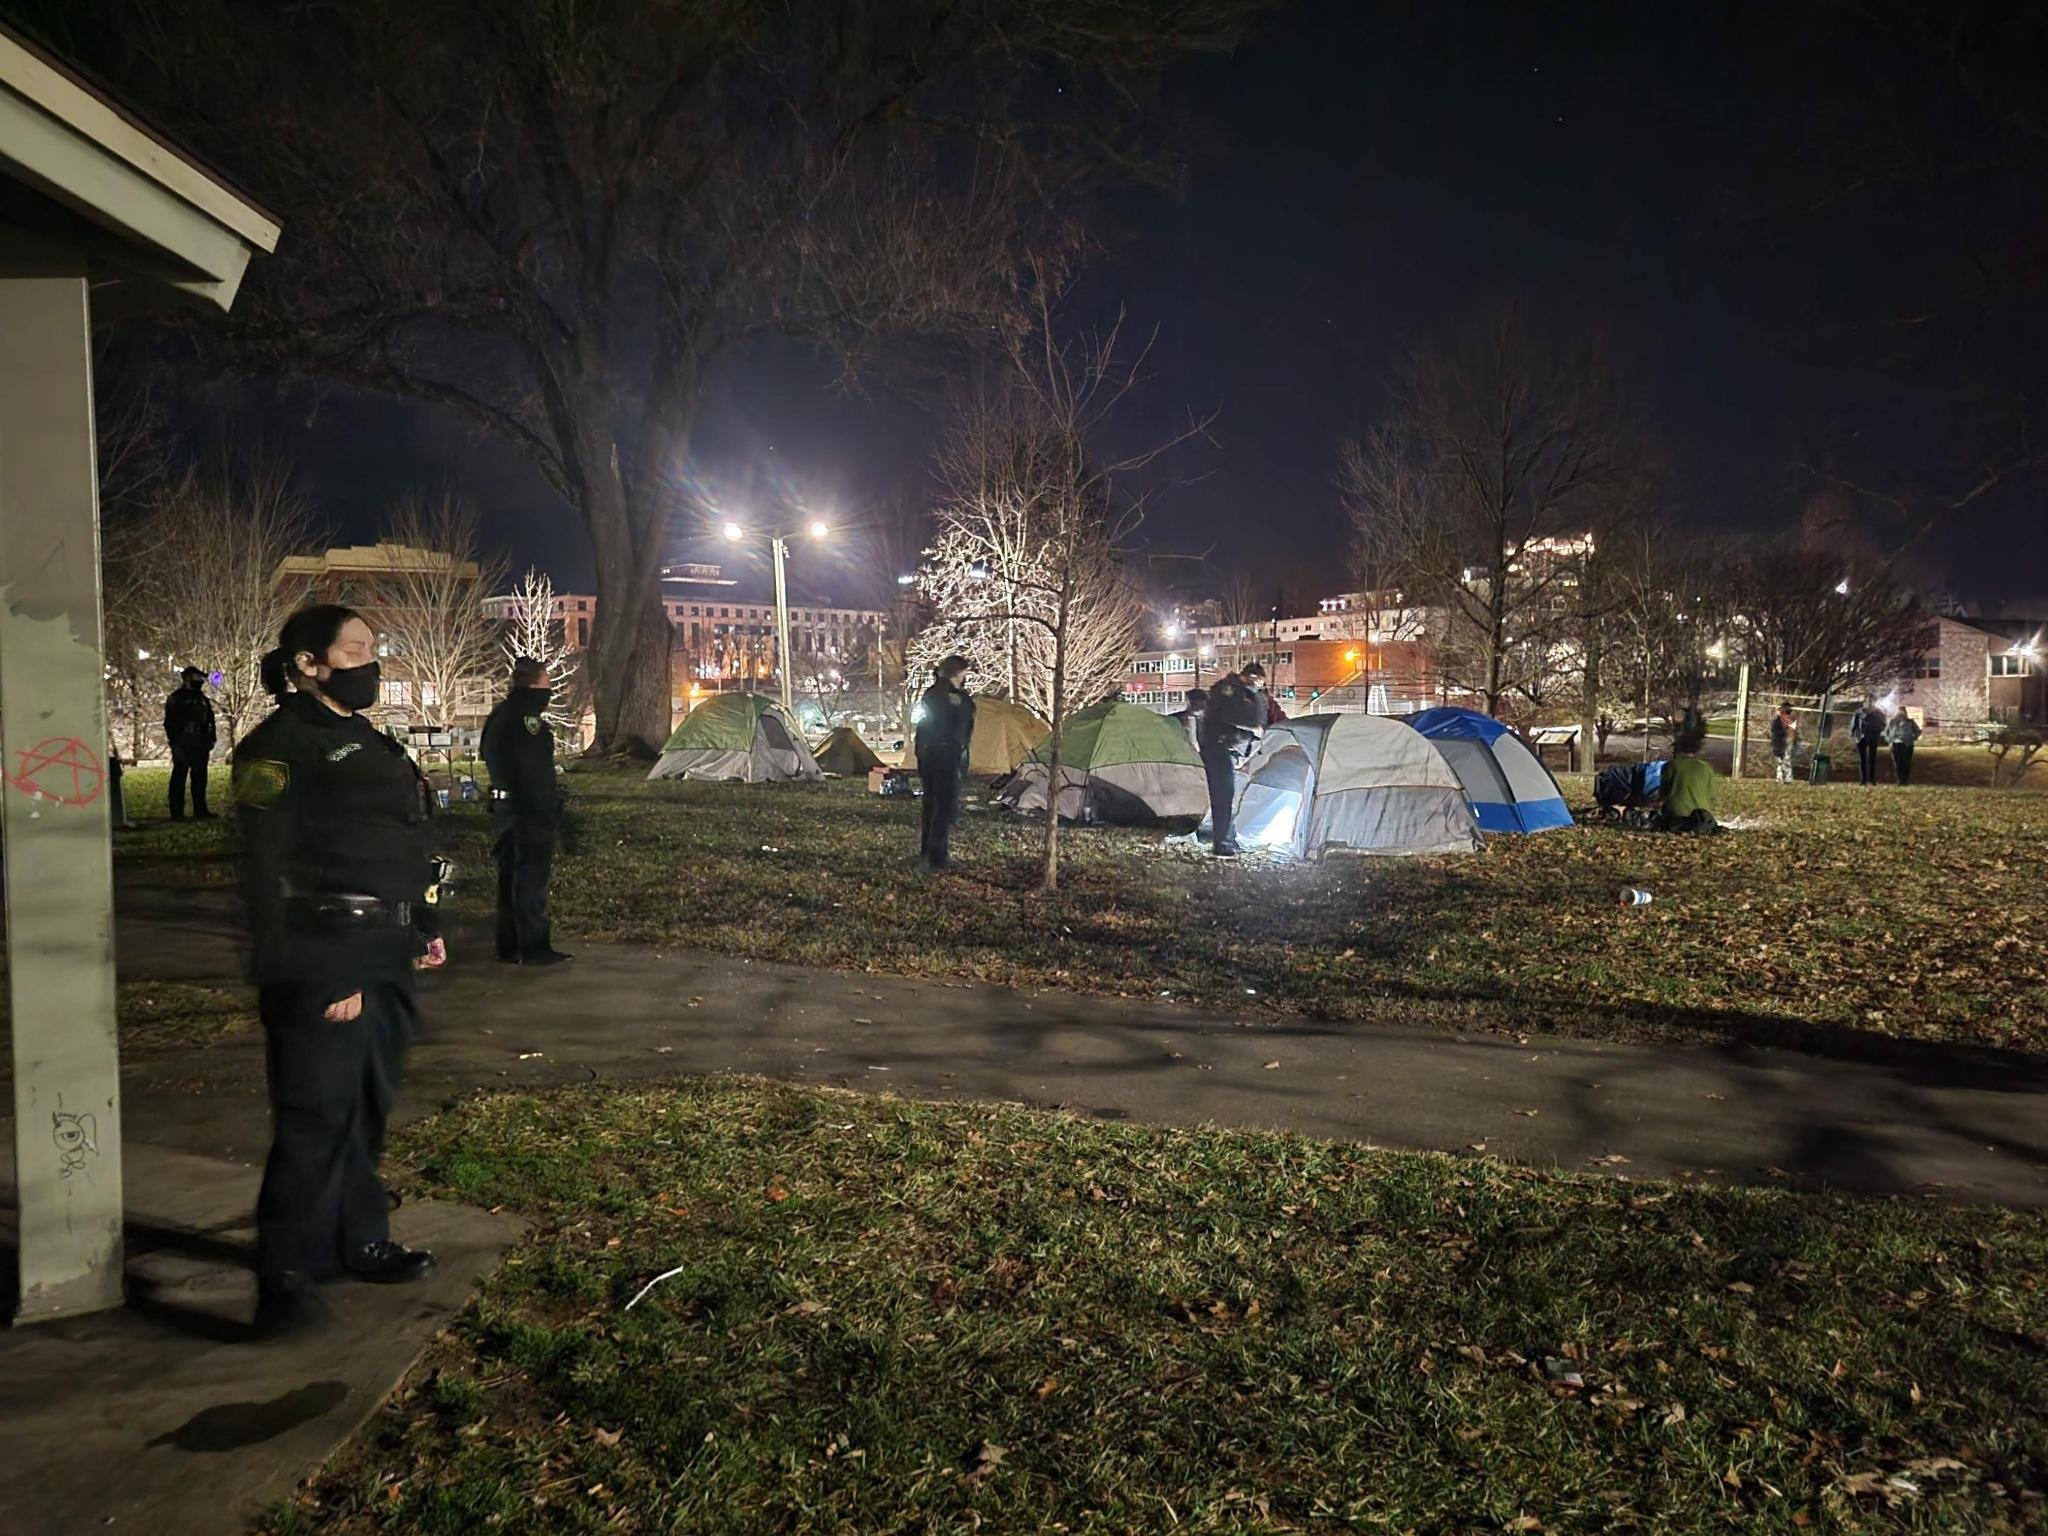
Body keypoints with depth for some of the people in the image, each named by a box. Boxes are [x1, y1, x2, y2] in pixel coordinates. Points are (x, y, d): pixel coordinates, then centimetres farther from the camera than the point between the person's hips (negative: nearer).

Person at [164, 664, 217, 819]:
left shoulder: (203, 700, 15)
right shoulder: (176, 699, -4)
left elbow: (209, 722, 18)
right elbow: (169, 723, -8)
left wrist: (210, 741, 8)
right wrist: (175, 745, -14)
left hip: (200, 747, 6)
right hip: (182, 746, -6)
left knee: (200, 778, 9)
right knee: (179, 778, -4)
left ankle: (200, 810, 15)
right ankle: (177, 812, -1)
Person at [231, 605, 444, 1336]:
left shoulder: (368, 742, 17)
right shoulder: (279, 747, -11)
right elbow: (269, 874, -18)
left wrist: (422, 929, 16)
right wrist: (313, 978, -22)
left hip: (383, 959, 9)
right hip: (324, 965, -9)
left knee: (366, 1109, 17)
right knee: (316, 1117, -6)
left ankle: (360, 1241, 29)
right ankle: (286, 1275, 4)